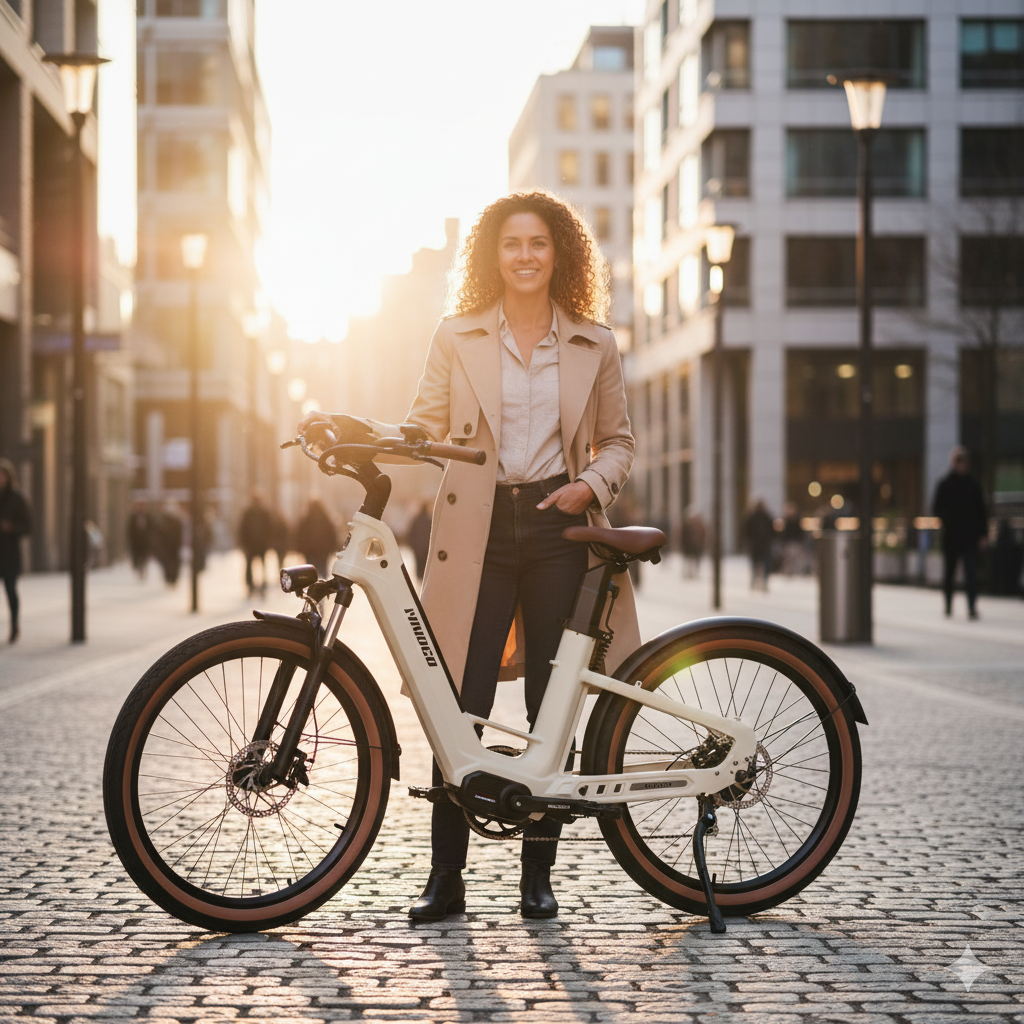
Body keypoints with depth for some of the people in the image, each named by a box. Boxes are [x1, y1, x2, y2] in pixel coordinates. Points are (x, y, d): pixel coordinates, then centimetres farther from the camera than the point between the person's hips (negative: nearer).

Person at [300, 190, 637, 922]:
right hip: (479, 531, -1)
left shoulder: (594, 345, 9)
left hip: (557, 528, 1)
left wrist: (592, 483, -6)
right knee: (461, 704, -7)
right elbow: (427, 429, 7)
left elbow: (618, 441, 14)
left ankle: (538, 874, 13)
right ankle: (446, 877, 1)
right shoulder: (458, 338, 8)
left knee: (552, 705, 4)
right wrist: (364, 433, -11)